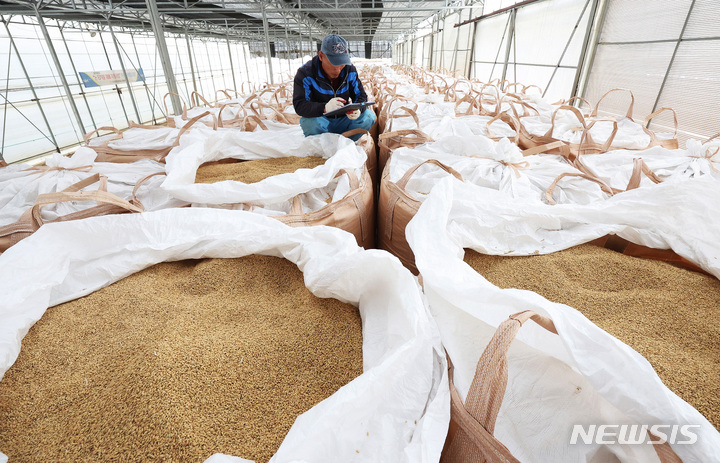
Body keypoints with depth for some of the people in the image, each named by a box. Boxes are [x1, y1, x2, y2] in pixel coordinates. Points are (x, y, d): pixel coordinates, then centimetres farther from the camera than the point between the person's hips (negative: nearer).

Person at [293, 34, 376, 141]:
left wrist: (358, 109, -27)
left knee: (368, 116, -19)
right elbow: (299, 105, -24)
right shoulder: (305, 73, -15)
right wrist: (324, 107, -45)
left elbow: (361, 96, 1)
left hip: (343, 121, 4)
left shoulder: (350, 70, -3)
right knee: (311, 122, -38)